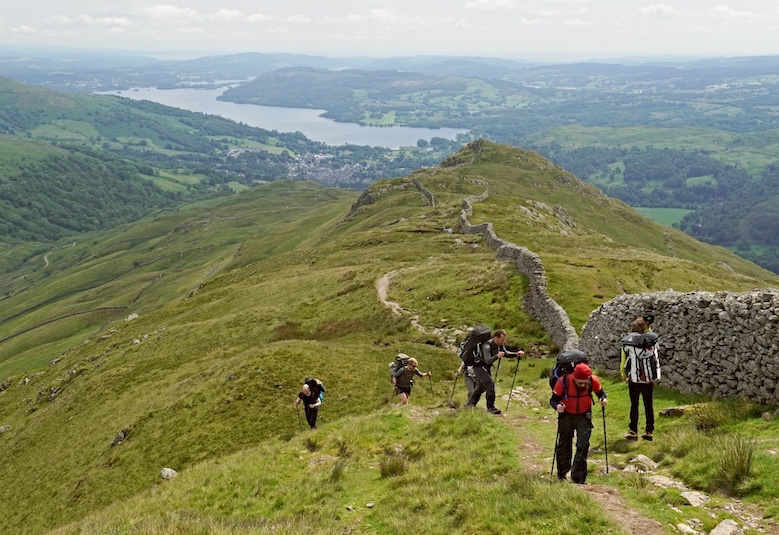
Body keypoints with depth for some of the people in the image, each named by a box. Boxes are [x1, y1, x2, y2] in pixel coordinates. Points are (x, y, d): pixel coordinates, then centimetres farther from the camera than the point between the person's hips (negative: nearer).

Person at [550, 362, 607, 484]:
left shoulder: (593, 381, -21)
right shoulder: (563, 382, -27)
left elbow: (600, 392, -1)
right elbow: (553, 399, -18)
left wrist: (603, 398, -23)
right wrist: (557, 406, -41)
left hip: (584, 416, 1)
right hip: (566, 415, -1)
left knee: (583, 446, -7)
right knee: (564, 445, 10)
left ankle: (578, 478, -1)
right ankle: (562, 474, 30)